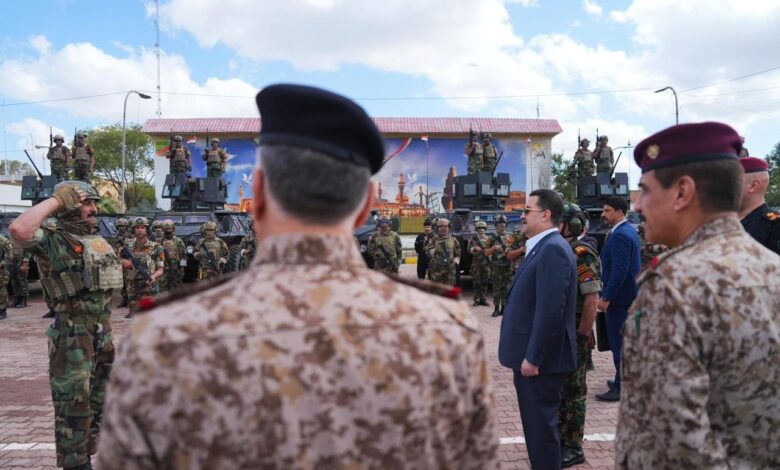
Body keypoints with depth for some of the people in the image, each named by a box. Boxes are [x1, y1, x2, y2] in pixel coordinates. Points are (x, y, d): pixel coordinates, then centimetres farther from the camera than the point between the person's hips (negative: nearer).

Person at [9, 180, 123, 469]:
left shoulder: (100, 242, 12)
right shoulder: (54, 242, -11)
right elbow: (18, 230, -34)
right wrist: (54, 201, -21)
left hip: (102, 333, 8)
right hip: (73, 336, -8)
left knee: (96, 402, 18)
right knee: (74, 404, 1)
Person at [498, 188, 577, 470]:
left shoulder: (553, 249, -20)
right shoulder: (543, 247, 13)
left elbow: (550, 311, -25)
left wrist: (532, 357, -21)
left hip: (540, 360, -10)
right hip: (531, 356, 10)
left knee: (541, 426, 4)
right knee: (536, 425, 20)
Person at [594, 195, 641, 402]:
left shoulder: (620, 235, -19)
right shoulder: (629, 231, 13)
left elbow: (619, 271, -25)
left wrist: (606, 298, -21)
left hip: (619, 297, -10)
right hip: (629, 294, 11)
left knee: (619, 342, -3)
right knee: (626, 341, 18)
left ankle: (621, 387, 4)